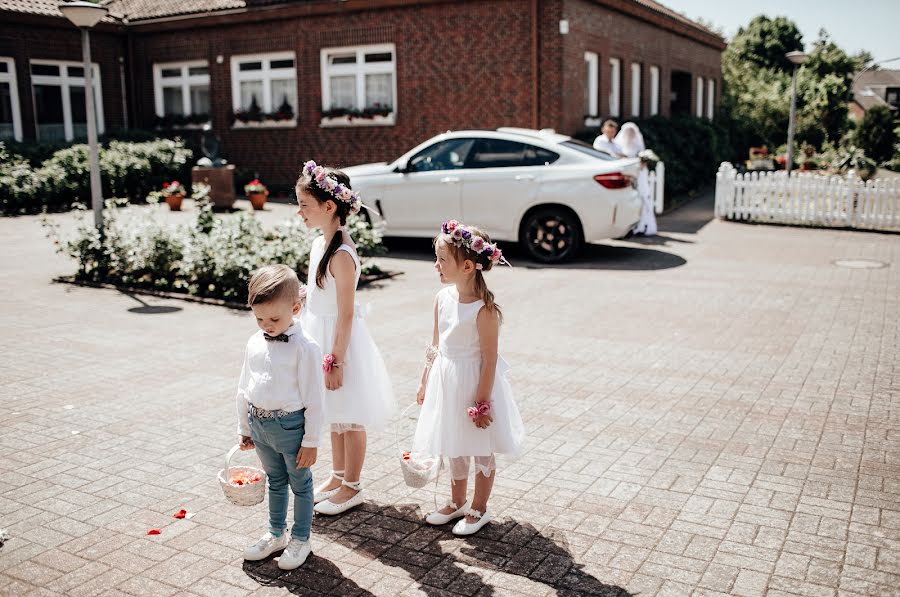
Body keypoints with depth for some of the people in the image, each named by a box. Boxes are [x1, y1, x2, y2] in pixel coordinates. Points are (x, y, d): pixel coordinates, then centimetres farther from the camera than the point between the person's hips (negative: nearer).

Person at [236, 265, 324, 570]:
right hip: (259, 424, 6)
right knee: (275, 481, 23)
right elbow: (244, 387, 12)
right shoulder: (255, 343, 1)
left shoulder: (305, 347, -18)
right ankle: (276, 534, 41)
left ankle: (300, 539, 30)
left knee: (300, 484, 13)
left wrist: (311, 442, -13)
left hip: (290, 425, -6)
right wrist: (244, 427, 15)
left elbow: (314, 399, -15)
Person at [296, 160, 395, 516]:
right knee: (336, 416, 21)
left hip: (341, 339, -9)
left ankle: (352, 487, 20)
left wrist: (336, 361, -20)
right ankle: (338, 476, 36)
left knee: (349, 418, 6)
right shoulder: (319, 245, 5)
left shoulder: (342, 254, -22)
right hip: (322, 337, 9)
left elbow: (346, 313, -21)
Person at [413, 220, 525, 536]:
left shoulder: (484, 309, -22)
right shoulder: (443, 298, -1)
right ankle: (457, 503, 39)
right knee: (454, 448, 21)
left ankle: (479, 509, 28)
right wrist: (425, 382, 14)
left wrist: (482, 402, -18)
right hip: (446, 383, 7)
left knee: (481, 450, 11)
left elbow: (489, 359, -19)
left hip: (473, 383, -7)